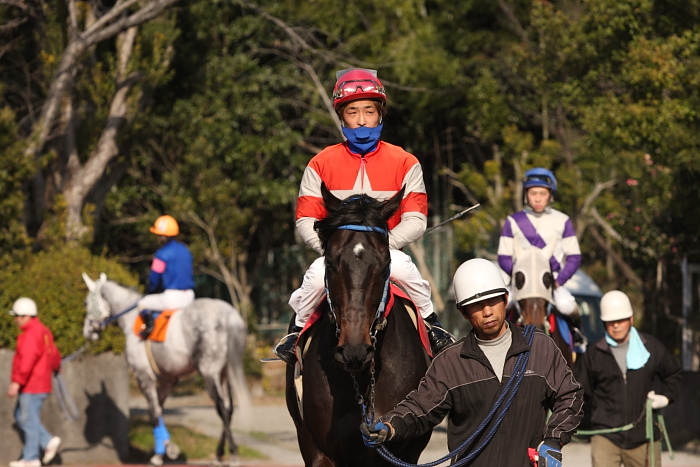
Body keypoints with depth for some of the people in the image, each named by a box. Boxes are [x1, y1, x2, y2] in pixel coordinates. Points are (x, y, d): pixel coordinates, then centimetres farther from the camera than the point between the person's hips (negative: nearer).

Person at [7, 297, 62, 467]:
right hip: (41, 384, 10)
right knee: (21, 417, 16)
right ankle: (48, 441, 12)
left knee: (29, 421, -4)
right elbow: (54, 354, 25)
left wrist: (16, 382, -32)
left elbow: (27, 360, -28)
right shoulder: (43, 331, 13)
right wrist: (56, 367, 46)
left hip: (31, 387, -10)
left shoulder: (31, 334, -18)